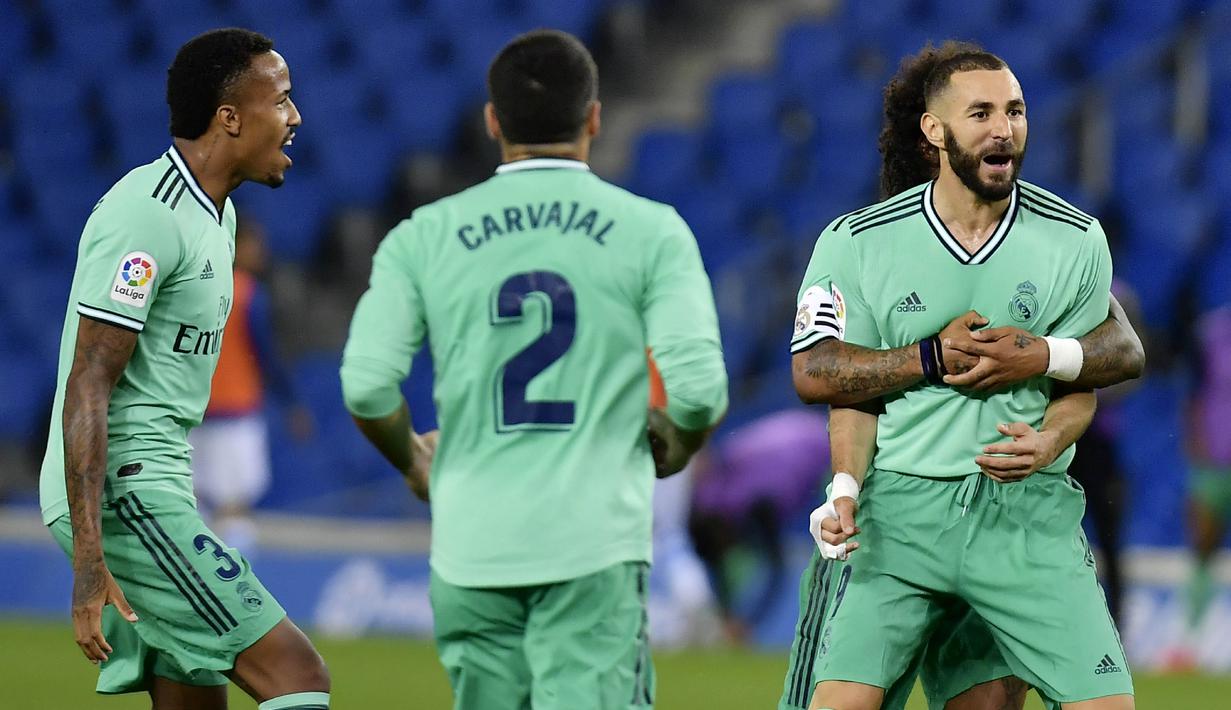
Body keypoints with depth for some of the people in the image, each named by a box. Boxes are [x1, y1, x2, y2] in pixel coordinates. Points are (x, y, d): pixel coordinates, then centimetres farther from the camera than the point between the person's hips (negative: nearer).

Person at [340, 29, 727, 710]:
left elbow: (367, 384, -3)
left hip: (471, 548, 3)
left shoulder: (423, 237, 5)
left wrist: (413, 461, 18)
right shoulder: (652, 231, 1)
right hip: (594, 545, -3)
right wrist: (670, 453, 14)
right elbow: (698, 387, -8)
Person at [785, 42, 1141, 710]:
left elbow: (1084, 380, 10)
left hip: (1029, 510, 1)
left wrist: (1048, 441, -12)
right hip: (902, 505, -1)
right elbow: (813, 372, 0)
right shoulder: (858, 241, 1)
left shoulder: (1077, 239, 5)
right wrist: (934, 358, -11)